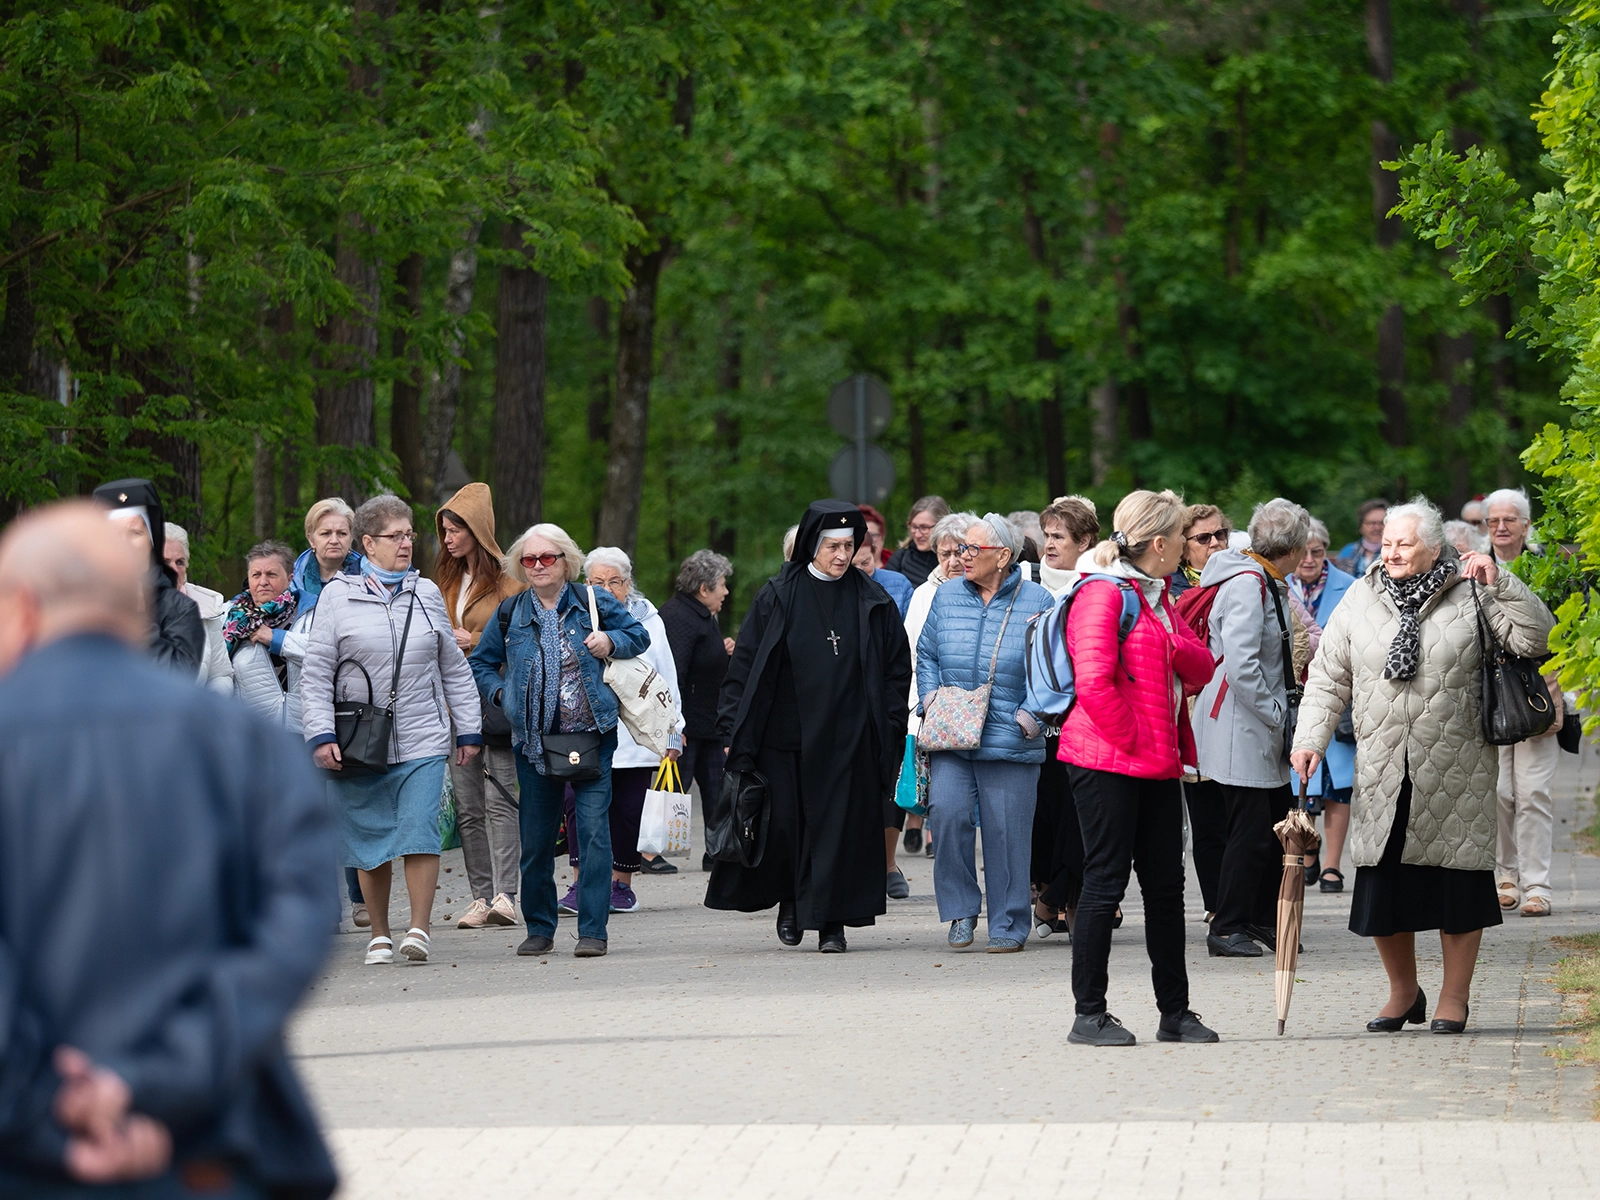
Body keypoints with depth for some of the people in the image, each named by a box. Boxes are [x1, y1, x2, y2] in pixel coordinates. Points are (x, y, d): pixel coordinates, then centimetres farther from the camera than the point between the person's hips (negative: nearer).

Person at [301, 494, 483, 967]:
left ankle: (419, 929, -8)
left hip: (422, 742, 1)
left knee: (420, 832, -11)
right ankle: (379, 935, 16)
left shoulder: (426, 593, 10)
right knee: (369, 841, 5)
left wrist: (468, 729, 14)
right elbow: (316, 674, 0)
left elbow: (453, 667, 17)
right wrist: (320, 735, -9)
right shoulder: (337, 596, 2)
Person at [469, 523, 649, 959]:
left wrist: (611, 642, -6)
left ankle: (592, 931, -6)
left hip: (590, 738, -2)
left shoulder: (594, 603, 3)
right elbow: (480, 665, 18)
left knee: (593, 832, -10)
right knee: (535, 840, 7)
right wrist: (500, 694, 0)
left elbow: (638, 636, 15)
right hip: (533, 740, 2)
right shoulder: (509, 615, 7)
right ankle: (539, 929, 22)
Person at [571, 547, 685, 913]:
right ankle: (581, 883, -8)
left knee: (629, 809, 1)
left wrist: (672, 732, 8)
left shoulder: (646, 621, 7)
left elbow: (667, 681, 11)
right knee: (579, 801, -13)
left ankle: (622, 883, 14)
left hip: (635, 738, 0)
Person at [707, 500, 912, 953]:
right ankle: (790, 901, 25)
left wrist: (891, 731, 1)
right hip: (787, 736, 0)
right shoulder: (777, 598, 3)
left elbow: (898, 669, 10)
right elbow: (745, 665, 3)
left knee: (842, 826, -4)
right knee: (783, 825, 0)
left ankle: (832, 923, 2)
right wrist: (734, 733, -3)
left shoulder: (873, 602, 7)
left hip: (850, 740, 0)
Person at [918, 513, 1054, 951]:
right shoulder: (947, 596, 11)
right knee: (948, 812, -17)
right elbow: (926, 655, 19)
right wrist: (930, 700, 3)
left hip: (1009, 742, -2)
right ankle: (961, 908, -1)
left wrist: (1032, 715, -8)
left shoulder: (1036, 602, 1)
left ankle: (1009, 926, 13)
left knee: (1006, 832, 0)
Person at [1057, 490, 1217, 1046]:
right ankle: (1089, 1015, -1)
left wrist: (1175, 645, -7)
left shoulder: (1159, 597, 18)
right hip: (1108, 763, -9)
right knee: (1106, 881, -6)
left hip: (1158, 765, 9)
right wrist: (1134, 742, -15)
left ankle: (1175, 1011, 16)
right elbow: (1094, 682, -20)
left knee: (1166, 884, 10)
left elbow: (1201, 669, 13)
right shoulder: (1102, 594, -11)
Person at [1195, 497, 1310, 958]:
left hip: (1262, 734, 10)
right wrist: (1277, 714, -18)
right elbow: (1241, 665, -24)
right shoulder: (1246, 584, -18)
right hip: (1240, 734, -10)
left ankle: (1264, 922, 22)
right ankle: (1226, 930, 0)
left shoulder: (1267, 584, 15)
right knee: (1251, 832, -7)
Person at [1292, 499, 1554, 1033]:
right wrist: (1310, 738, -3)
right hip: (1382, 771, 2)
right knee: (1382, 884, 2)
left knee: (1457, 880, 3)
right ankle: (1403, 991, 22)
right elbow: (1328, 678, 8)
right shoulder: (1360, 599, 6)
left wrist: (1501, 582, -13)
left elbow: (1534, 637, -4)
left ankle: (1454, 997, 17)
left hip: (1455, 773, -2)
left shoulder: (1469, 596, 0)